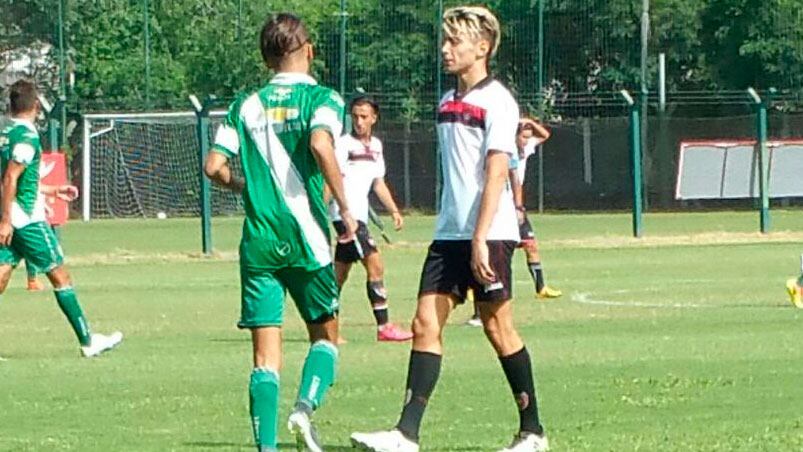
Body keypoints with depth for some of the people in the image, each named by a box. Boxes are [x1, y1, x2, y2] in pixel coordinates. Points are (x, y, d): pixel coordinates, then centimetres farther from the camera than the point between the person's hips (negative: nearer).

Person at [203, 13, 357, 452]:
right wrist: (344, 207, -14)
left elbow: (214, 166, 4)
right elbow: (321, 144, -21)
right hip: (306, 237, -2)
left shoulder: (246, 106, 10)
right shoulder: (321, 98, -2)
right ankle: (305, 406, -11)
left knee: (266, 357, 3)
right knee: (325, 335, 15)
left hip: (258, 239, 3)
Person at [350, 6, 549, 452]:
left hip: (489, 234, -7)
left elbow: (496, 172, -16)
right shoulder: (447, 102, 15)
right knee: (426, 325, -2)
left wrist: (480, 238, -23)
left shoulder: (497, 102, -9)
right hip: (448, 232, 7)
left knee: (498, 328, -1)